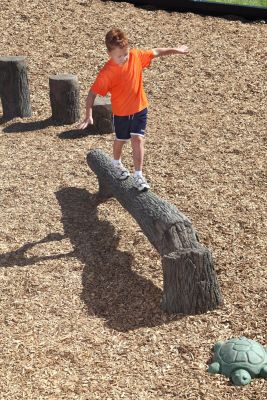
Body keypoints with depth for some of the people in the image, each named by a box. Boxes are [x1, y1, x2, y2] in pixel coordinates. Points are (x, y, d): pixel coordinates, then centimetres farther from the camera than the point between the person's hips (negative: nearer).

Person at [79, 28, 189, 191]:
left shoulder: (136, 55, -15)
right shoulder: (107, 72, -26)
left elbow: (156, 52, 0)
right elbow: (93, 93, -23)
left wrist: (176, 50, 6)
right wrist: (89, 115, -30)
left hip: (139, 108, 2)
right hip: (121, 112, -1)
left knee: (138, 139, -7)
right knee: (121, 140, 20)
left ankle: (138, 175, 0)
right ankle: (117, 163, 49)